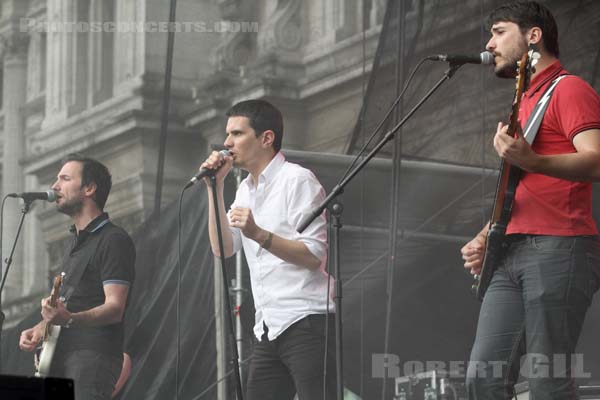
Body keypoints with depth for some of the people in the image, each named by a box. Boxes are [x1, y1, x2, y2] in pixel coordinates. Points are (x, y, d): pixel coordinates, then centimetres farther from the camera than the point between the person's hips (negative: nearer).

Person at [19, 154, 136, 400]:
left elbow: (114, 308, -17)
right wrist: (40, 329, 9)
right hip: (62, 355, 9)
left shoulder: (113, 240, -8)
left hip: (93, 356, -9)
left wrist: (69, 319, -34)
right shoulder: (74, 240, 22)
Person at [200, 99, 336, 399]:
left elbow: (315, 255, -14)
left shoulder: (297, 180, -6)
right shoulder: (246, 189, 19)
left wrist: (259, 234, -25)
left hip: (305, 321, -8)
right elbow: (222, 249, 11)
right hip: (269, 329, 8)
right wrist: (215, 187, 6)